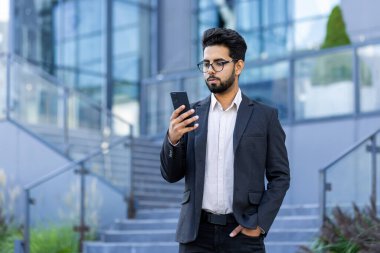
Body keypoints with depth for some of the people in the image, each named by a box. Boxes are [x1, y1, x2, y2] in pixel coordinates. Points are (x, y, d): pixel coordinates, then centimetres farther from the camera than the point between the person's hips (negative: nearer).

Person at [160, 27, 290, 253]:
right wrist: (173, 139, -13)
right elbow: (171, 175, 6)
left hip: (242, 232, -2)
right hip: (197, 233, 2)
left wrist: (259, 224, -8)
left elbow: (280, 176, 3)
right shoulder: (191, 115, 7)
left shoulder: (264, 116, 3)